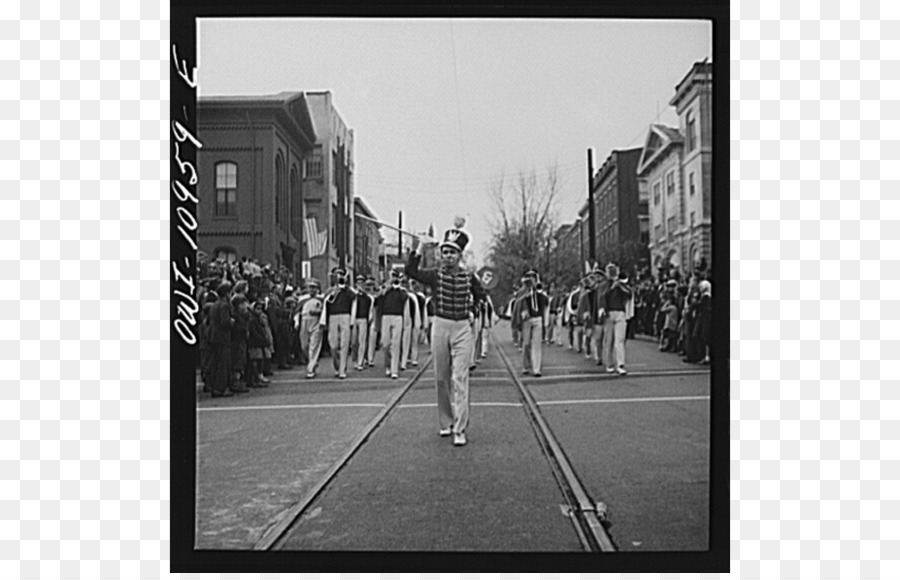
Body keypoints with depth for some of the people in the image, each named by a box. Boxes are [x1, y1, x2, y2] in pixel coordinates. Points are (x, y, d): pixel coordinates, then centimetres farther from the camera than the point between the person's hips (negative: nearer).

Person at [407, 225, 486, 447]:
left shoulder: (469, 277, 2)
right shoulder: (435, 275, 0)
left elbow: (481, 297, 15)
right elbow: (411, 271, -16)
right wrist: (415, 250, -25)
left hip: (462, 329, -1)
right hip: (440, 327, 1)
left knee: (459, 378, -9)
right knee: (441, 378, 9)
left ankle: (459, 429, -8)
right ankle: (445, 423, 24)